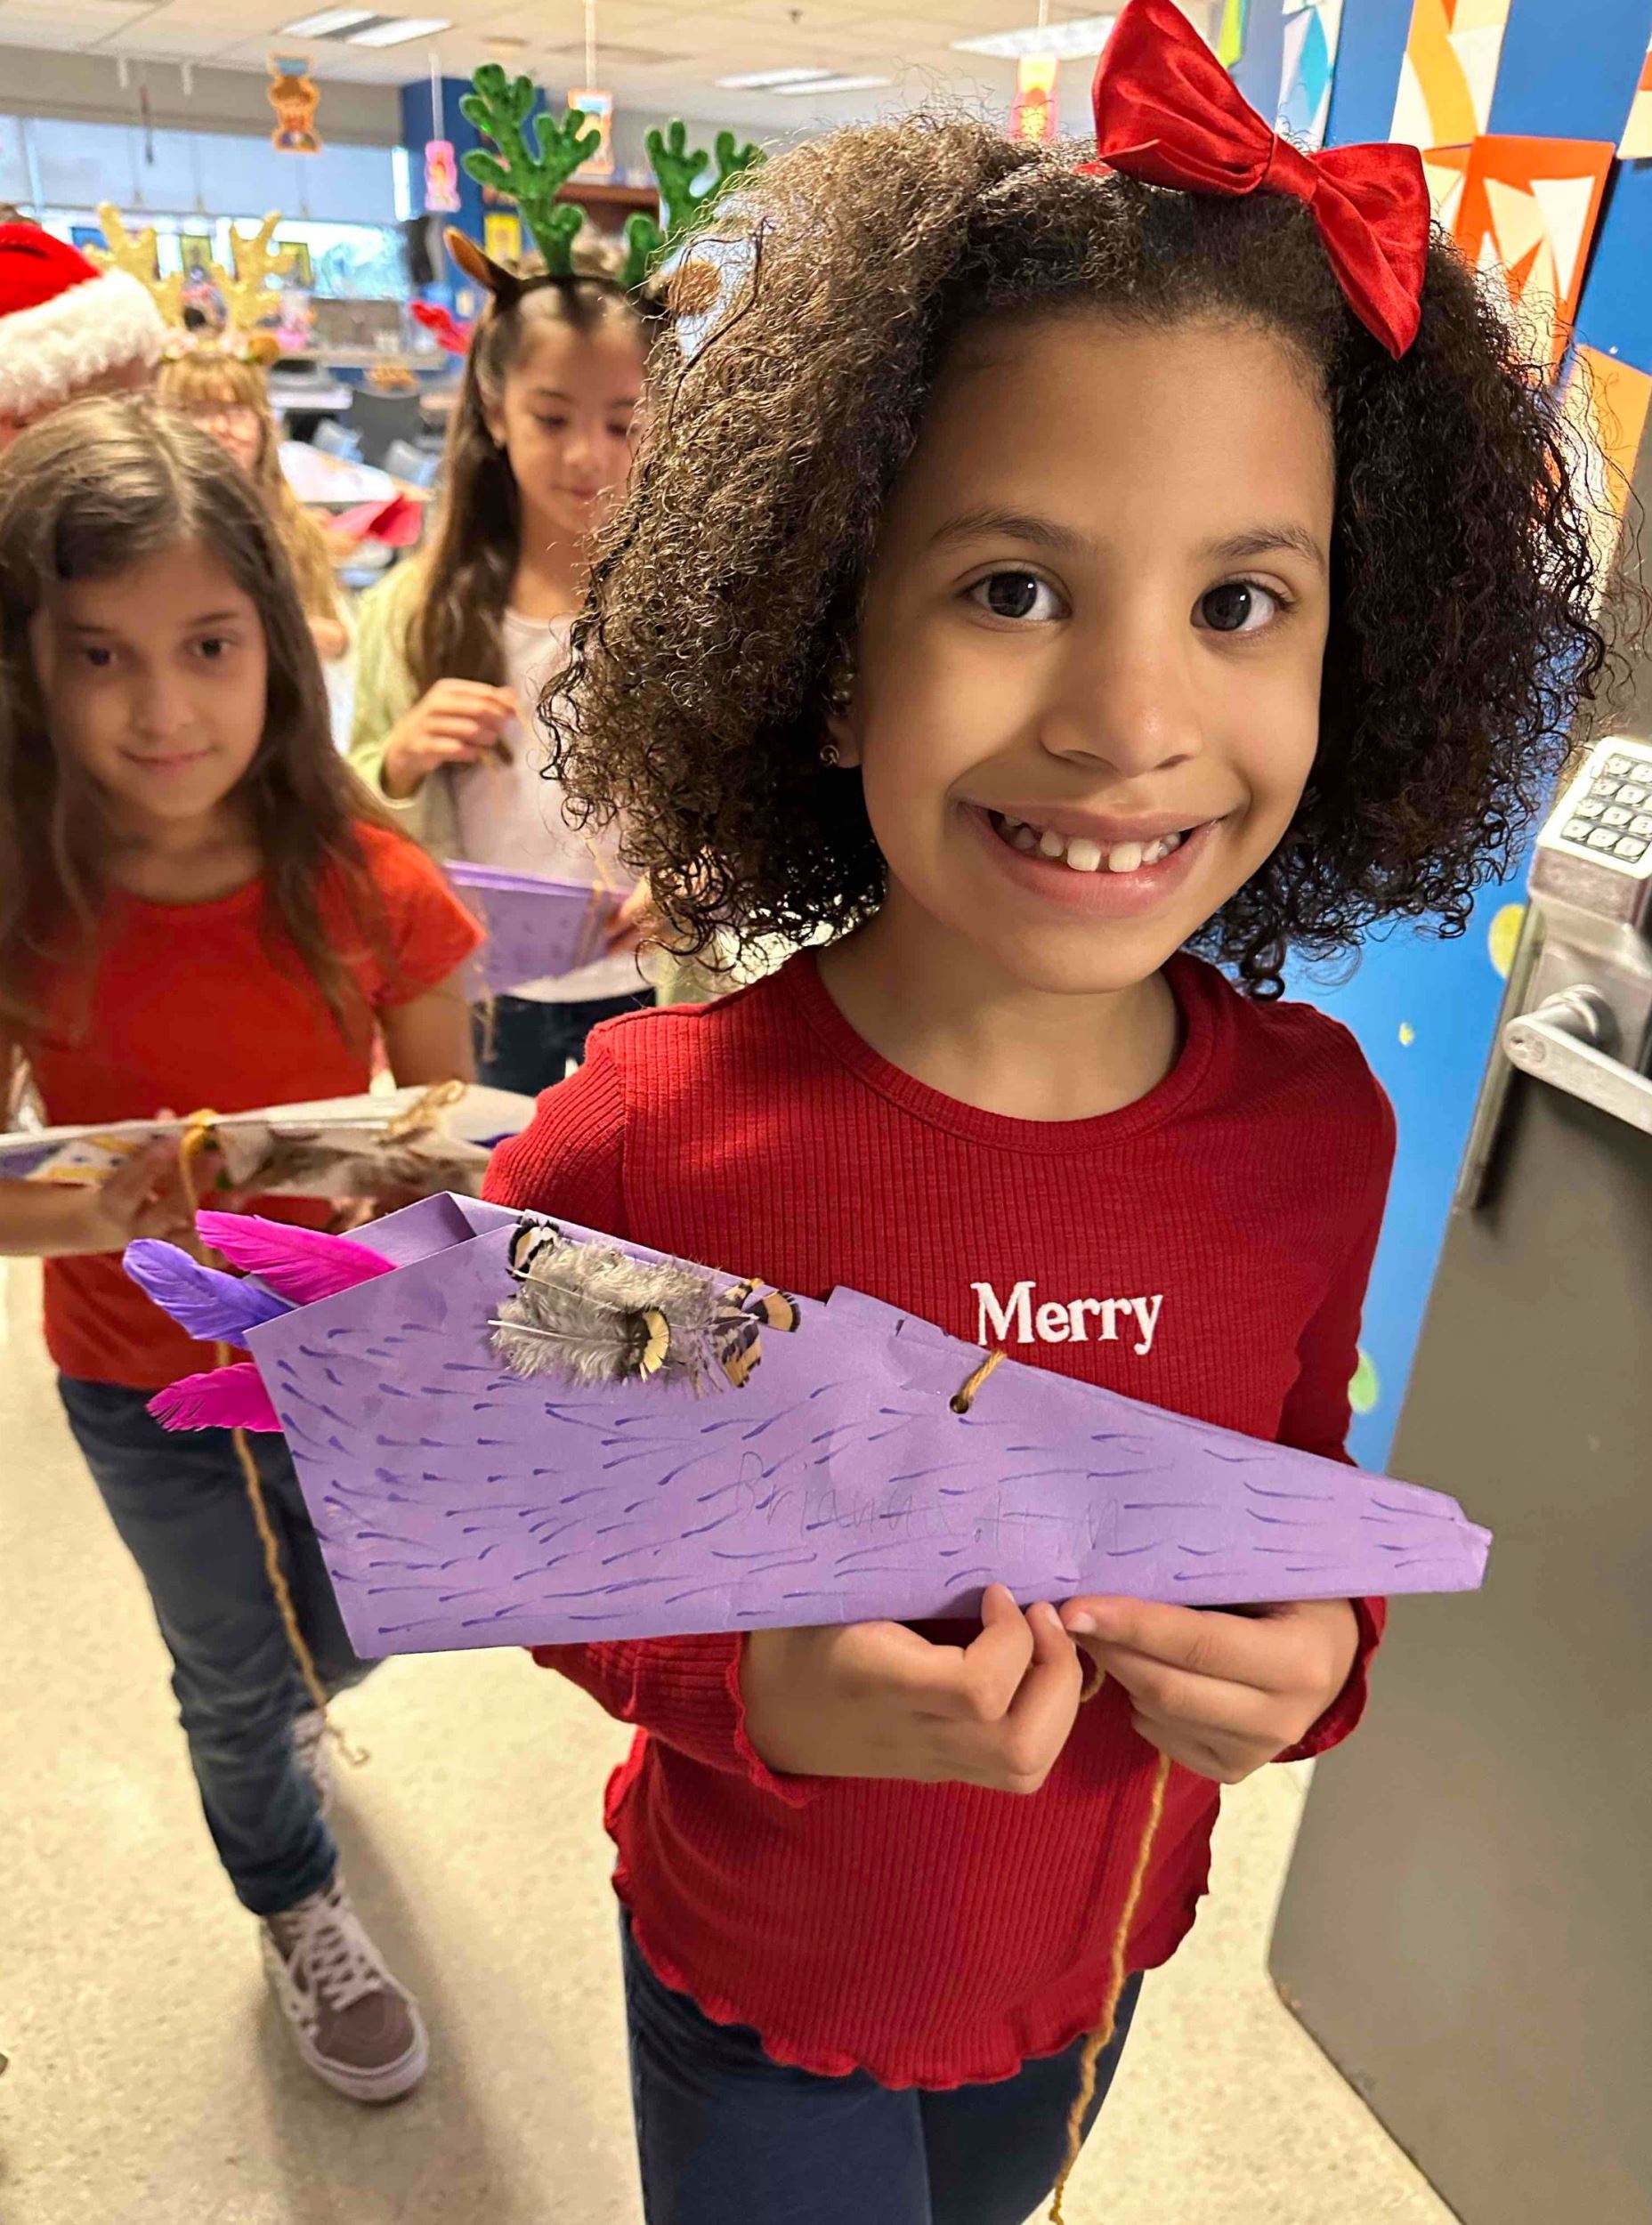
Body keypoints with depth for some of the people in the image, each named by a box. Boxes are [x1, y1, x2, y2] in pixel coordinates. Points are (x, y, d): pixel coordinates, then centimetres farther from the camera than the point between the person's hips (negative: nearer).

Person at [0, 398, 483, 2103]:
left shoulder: (367, 884, -20)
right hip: (146, 1389, -1)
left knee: (344, 1641, 26)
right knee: (234, 1678, 23)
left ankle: (275, 1705, 66)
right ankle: (297, 1912, 55)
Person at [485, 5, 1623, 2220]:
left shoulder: (1319, 1120, -19)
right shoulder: (642, 1146, -30)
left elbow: (1298, 1471, -2)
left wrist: (1321, 1654, -22)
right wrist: (760, 1689, -31)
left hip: (1097, 1952, 4)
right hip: (762, 1979, -3)